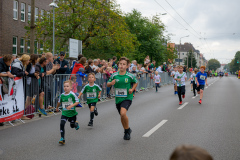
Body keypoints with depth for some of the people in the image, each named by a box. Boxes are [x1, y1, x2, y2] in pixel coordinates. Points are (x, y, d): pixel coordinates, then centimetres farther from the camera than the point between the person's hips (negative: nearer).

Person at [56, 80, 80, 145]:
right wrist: (57, 107, 31)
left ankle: (76, 123, 49)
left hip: (72, 113, -2)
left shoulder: (72, 94, -15)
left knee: (72, 126, 12)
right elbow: (59, 102, 17)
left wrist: (71, 105, -26)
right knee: (62, 124, -16)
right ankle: (62, 139, -11)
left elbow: (77, 101, -12)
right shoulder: (62, 95, -3)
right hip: (64, 113, 2)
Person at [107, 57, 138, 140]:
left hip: (127, 98, -4)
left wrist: (132, 89, -5)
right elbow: (108, 84, 9)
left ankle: (127, 130, -2)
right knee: (122, 116, 14)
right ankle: (127, 131, 38)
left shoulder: (129, 76, -7)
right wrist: (111, 83, -13)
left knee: (123, 113, -25)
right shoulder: (114, 75, -3)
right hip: (118, 98, 4)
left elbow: (136, 82, 11)